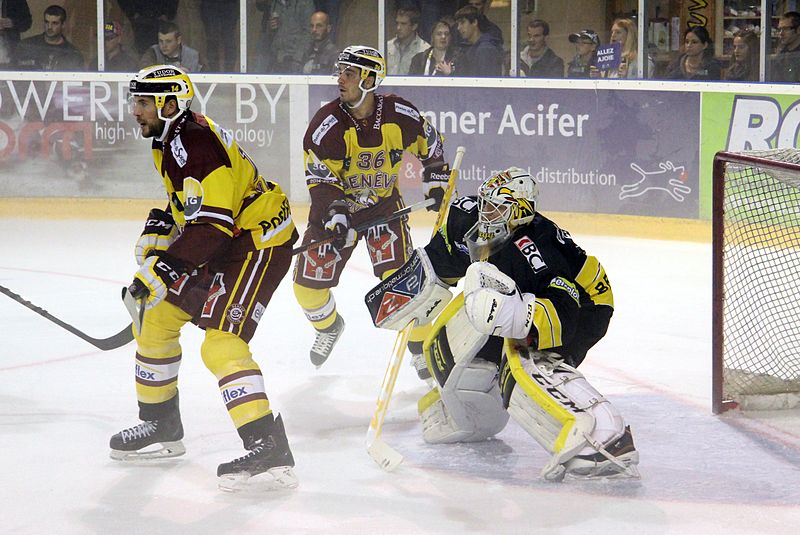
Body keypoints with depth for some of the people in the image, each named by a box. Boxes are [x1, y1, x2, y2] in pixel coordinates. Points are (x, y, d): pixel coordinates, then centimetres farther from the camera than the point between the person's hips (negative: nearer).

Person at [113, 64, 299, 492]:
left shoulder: (196, 144, -25)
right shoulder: (171, 140, 9)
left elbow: (212, 223, -31)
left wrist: (161, 271, -32)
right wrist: (158, 232, 8)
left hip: (258, 242, -11)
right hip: (225, 242, 11)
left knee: (221, 342, -23)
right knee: (159, 316, 15)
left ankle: (269, 452, -29)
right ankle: (160, 428, 29)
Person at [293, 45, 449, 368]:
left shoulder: (401, 116, -15)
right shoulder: (327, 124, -19)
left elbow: (430, 146, 6)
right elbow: (320, 178, -18)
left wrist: (436, 184, 4)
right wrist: (335, 213, -32)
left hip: (384, 204, -1)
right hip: (336, 207, 1)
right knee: (308, 284, -1)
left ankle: (421, 346, 0)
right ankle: (329, 326, 32)